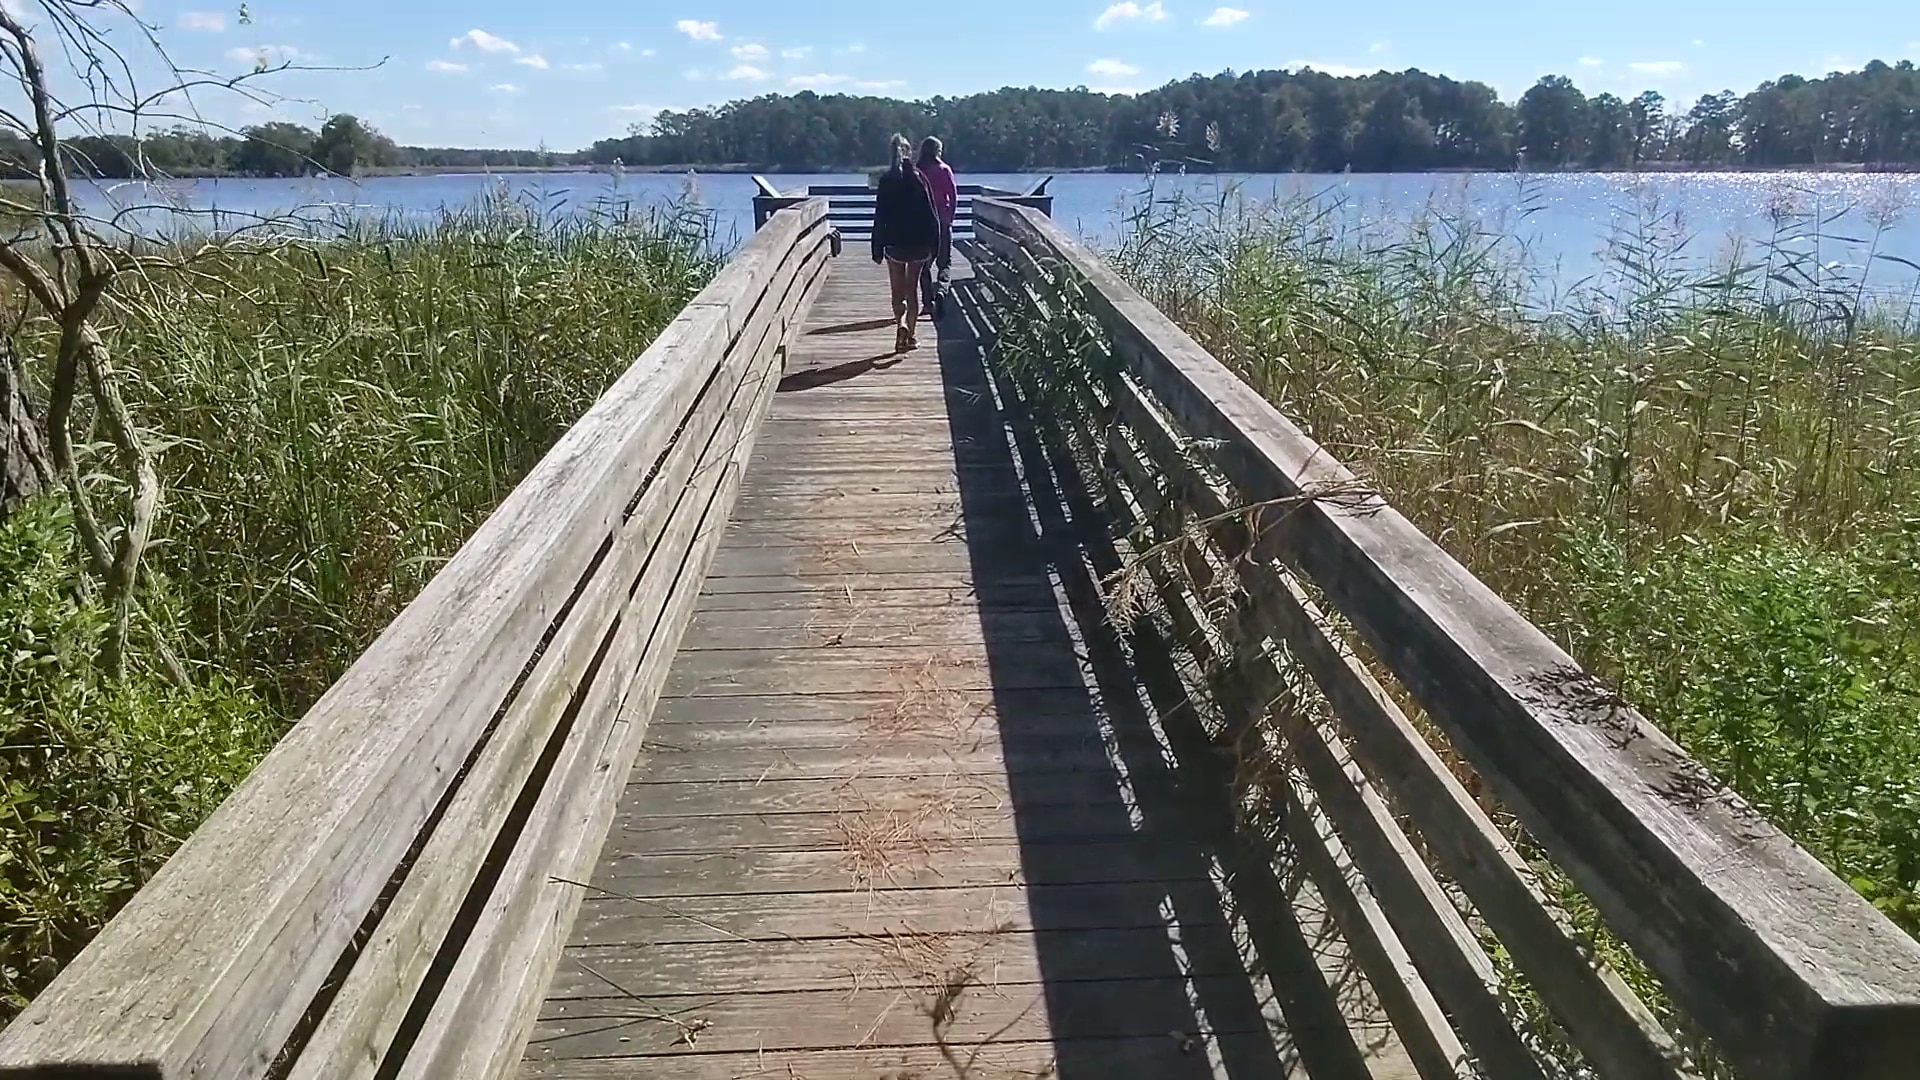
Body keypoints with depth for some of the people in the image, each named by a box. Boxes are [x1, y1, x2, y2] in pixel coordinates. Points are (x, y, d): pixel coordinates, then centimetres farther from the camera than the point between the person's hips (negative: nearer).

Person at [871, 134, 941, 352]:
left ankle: (901, 324, -17)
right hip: (919, 241, 1)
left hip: (895, 242, -1)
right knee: (912, 289, 12)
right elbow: (931, 214, -3)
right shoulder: (919, 178, -3)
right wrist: (934, 244, 4)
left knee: (897, 291, 8)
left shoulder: (886, 181, -4)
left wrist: (877, 249, 0)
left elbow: (879, 217, -4)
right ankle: (910, 335, 13)